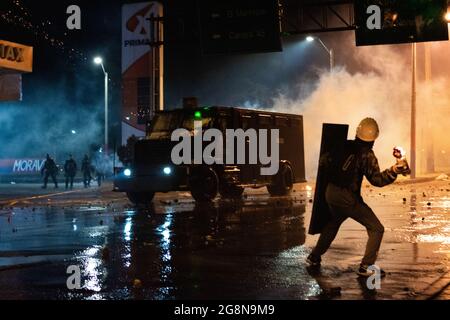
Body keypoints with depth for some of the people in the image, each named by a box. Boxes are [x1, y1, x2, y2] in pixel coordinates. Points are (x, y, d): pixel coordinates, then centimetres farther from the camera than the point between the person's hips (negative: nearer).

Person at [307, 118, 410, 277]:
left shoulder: (345, 146, 3)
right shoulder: (366, 155, -14)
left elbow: (323, 161, 10)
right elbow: (376, 179, -19)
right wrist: (392, 172, -24)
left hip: (331, 193, 7)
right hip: (347, 198, -7)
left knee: (334, 223, 33)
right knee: (376, 229, 1)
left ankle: (314, 257, 39)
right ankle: (366, 267, -2)